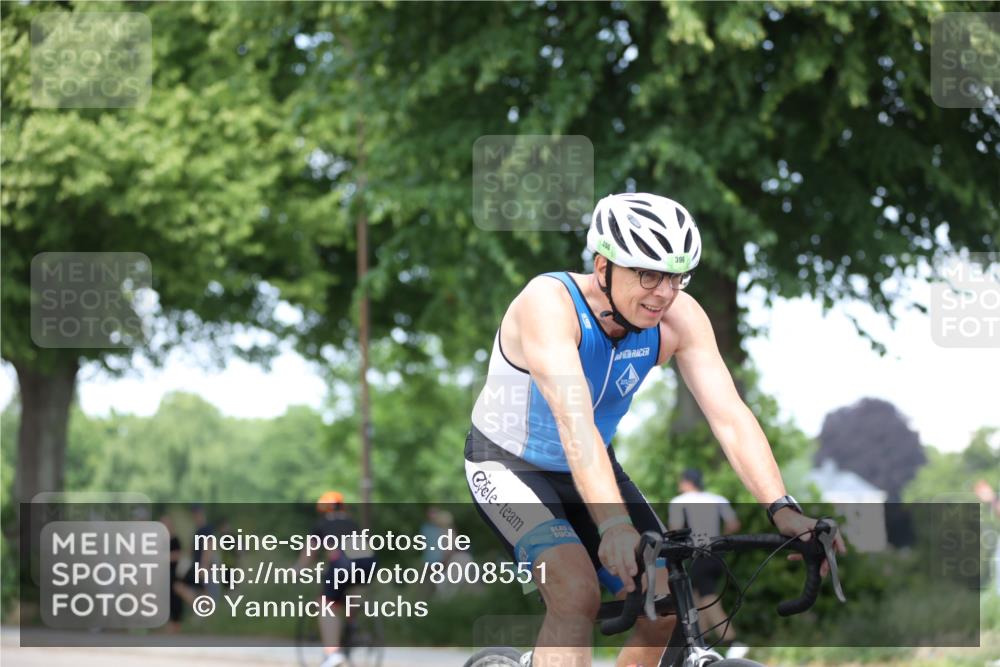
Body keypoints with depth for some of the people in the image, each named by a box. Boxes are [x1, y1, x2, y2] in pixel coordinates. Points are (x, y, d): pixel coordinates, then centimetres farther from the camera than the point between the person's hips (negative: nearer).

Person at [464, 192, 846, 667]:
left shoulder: (679, 317, -19)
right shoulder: (548, 303, -34)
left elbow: (729, 415, -26)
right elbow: (574, 423, -46)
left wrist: (782, 510, -41)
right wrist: (614, 526, -59)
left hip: (593, 468, 6)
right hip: (507, 467, -6)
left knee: (662, 609, -6)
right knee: (577, 596, -29)